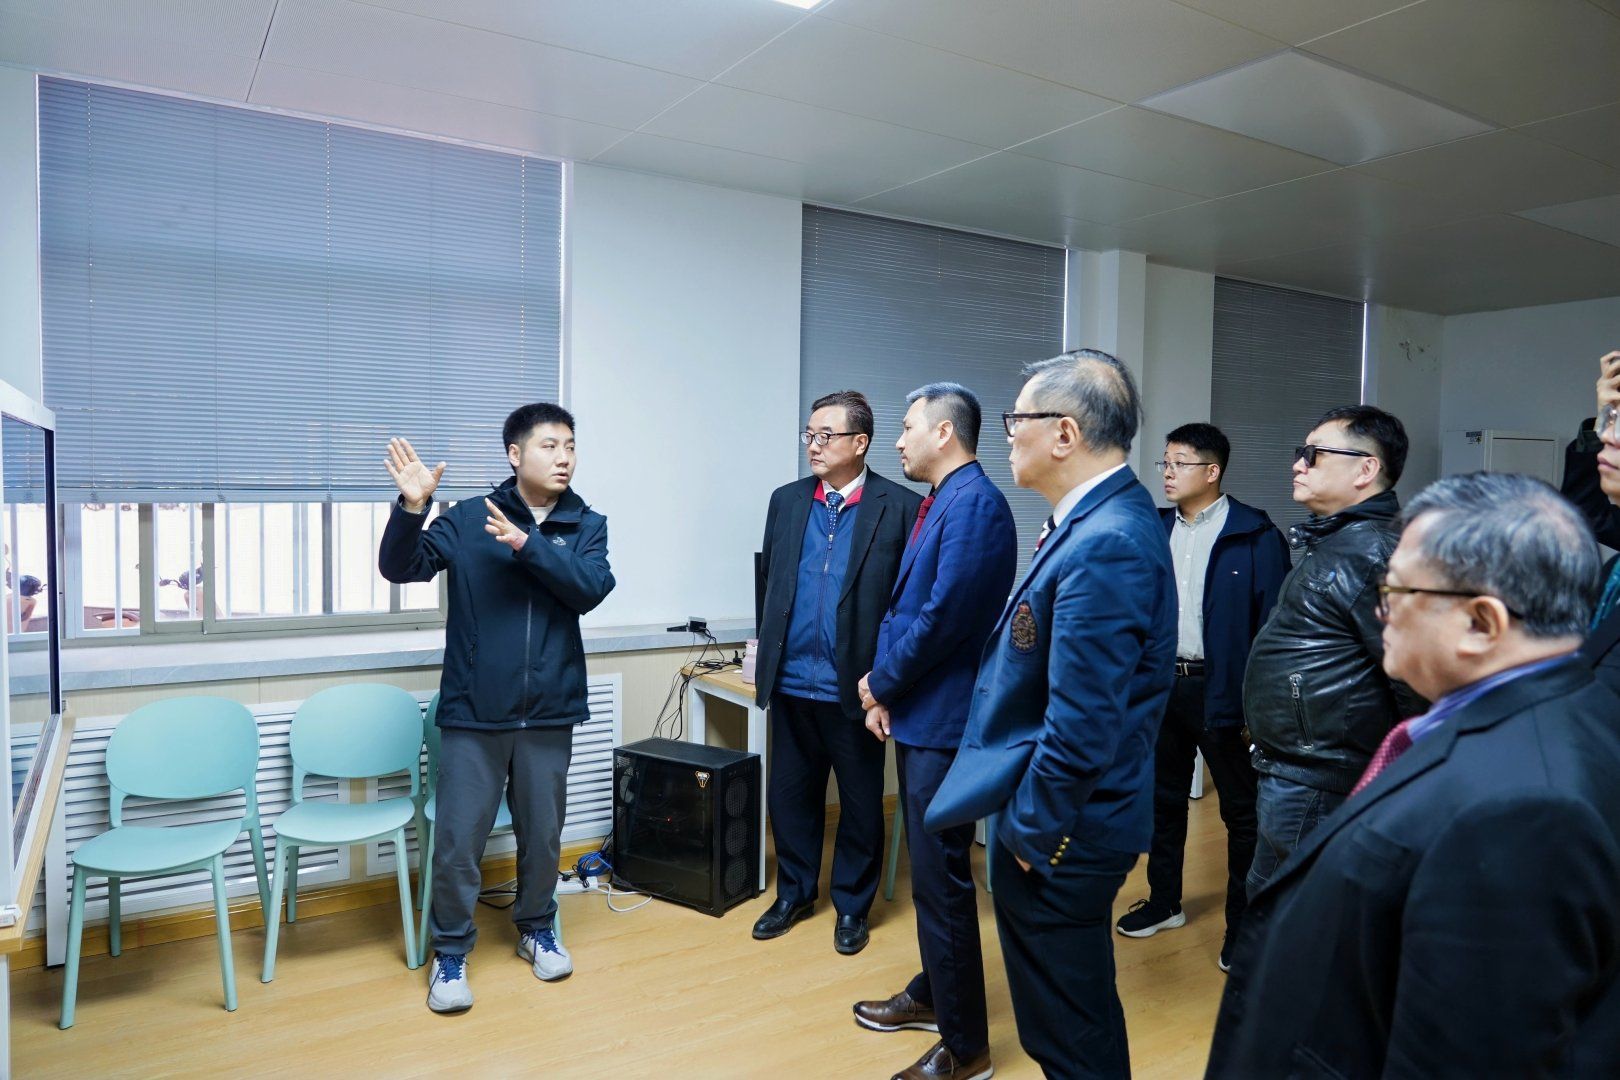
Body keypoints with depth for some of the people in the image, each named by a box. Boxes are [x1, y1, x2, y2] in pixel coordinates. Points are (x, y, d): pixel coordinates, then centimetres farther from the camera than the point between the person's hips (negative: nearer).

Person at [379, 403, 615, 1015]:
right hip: (472, 713, -1)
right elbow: (400, 568, -8)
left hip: (549, 713, 2)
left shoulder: (586, 526, 3)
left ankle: (537, 928, 37)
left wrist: (527, 544, -23)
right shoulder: (467, 520, -1)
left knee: (543, 835, 15)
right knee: (457, 841, 3)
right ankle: (450, 952, 23)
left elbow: (590, 589, -13)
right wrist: (411, 508, -25)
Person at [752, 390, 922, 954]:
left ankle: (852, 906, 30)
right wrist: (767, 648, 9)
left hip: (855, 685, -3)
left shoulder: (901, 506, -7)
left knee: (860, 802, 11)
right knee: (789, 795, 15)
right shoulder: (786, 500, 7)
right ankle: (794, 892, 35)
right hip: (792, 681, 4)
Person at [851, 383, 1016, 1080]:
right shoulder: (940, 502, 12)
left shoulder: (974, 503, -18)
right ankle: (932, 995, 39)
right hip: (917, 712, 10)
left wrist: (880, 683, -11)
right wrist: (884, 691, 4)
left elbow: (942, 617, -25)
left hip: (944, 720, -10)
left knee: (941, 878, 0)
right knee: (929, 870, 22)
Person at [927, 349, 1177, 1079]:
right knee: (1078, 1015, 26)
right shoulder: (1111, 517, 6)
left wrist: (1033, 830, -15)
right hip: (1065, 823, 9)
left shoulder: (1103, 545, -26)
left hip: (1058, 836, -9)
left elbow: (1083, 727, -28)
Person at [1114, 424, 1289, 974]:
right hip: (1161, 682, 6)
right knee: (1163, 798, 17)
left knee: (1241, 809, 8)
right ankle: (1164, 902, 33)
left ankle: (1244, 922, 23)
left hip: (1221, 690, -5)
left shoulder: (1255, 536, -10)